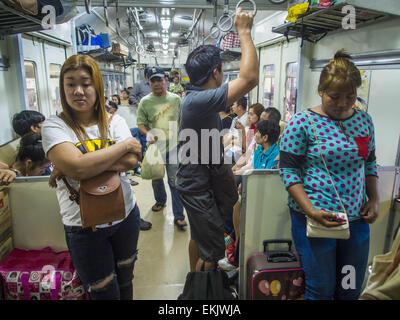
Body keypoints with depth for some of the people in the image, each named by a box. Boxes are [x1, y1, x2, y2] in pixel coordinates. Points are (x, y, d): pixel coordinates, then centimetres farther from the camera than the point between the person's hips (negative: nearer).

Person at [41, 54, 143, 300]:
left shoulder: (115, 122, -1)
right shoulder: (54, 126, -10)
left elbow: (131, 161, -18)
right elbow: (77, 167, -27)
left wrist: (69, 167, -22)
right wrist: (125, 144, -18)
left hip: (125, 215, 3)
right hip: (84, 226, -2)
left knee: (125, 282, 23)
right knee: (104, 293, 14)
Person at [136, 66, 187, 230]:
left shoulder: (176, 99, 2)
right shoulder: (145, 102, -3)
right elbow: (141, 123, -2)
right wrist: (147, 133, -22)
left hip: (173, 147, -1)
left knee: (175, 181, -3)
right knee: (156, 178, 19)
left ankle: (178, 215, 5)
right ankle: (160, 201, 47)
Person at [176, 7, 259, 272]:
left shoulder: (196, 97, 4)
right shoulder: (199, 100, -27)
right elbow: (249, 78, -31)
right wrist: (244, 32, -21)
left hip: (196, 186, 11)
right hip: (199, 190, -11)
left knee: (199, 237, 26)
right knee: (213, 251, 2)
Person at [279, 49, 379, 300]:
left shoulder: (364, 120, 6)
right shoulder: (303, 122, -12)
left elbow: (370, 164, 16)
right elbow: (289, 170, -12)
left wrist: (374, 200, 4)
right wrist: (310, 211, -20)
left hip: (357, 218, 6)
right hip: (315, 217, -5)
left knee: (352, 289, 18)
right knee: (321, 289, 7)